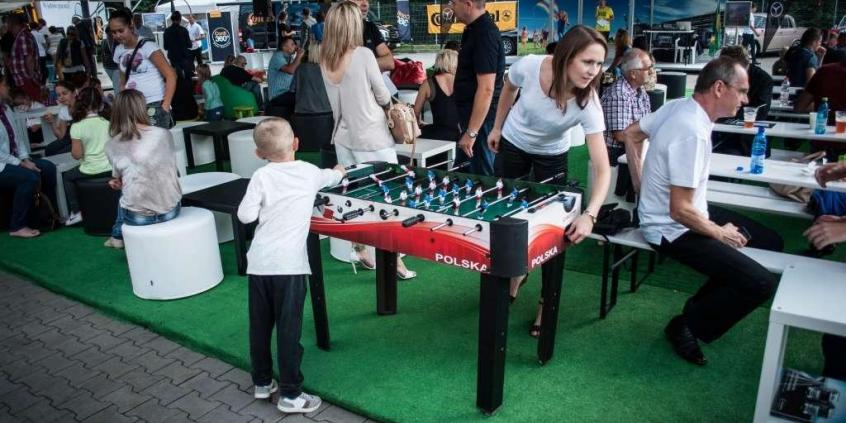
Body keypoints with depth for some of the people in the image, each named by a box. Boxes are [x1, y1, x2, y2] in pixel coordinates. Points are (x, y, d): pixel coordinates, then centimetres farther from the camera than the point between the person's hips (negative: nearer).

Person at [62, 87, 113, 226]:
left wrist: (73, 147, 9)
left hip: (91, 171, -4)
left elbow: (77, 155, -12)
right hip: (111, 168, 4)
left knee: (66, 177, 25)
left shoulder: (77, 126, -12)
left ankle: (75, 213, 18)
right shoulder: (108, 121, -2)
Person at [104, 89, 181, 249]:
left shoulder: (112, 146, -5)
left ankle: (119, 236, 51)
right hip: (171, 210, 1)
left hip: (137, 217, -1)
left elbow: (118, 178, 10)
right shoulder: (165, 134, -3)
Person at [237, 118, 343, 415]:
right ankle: (290, 394, 10)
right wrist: (339, 171, 50)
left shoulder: (262, 176, -1)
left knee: (260, 326, 15)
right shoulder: (309, 172, 5)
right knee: (289, 329, 3)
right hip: (289, 264, -2)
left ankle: (262, 383, 31)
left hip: (259, 262, 2)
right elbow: (332, 177, 27)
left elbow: (245, 216, -6)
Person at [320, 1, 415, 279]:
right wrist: (388, 105, 15)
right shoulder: (363, 55, -14)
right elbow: (383, 97, -5)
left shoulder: (325, 61, 2)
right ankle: (393, 260, 8)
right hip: (372, 139, -6)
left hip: (344, 138, 6)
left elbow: (336, 103, 9)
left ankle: (359, 250, 25)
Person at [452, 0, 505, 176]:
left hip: (480, 118, -10)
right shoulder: (474, 28, 10)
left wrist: (471, 132, -25)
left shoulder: (484, 33, -22)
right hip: (471, 114, 10)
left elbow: (486, 89, -26)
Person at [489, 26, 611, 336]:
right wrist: (497, 127, 4)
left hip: (551, 156, -1)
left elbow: (603, 169, -39)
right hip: (512, 143, 2)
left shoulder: (588, 104, -34)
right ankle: (514, 274, 37)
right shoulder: (528, 66, -32)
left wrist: (589, 214, -54)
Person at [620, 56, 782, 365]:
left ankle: (702, 306, 22)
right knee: (761, 284, -18)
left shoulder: (677, 106, 0)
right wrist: (719, 234, -10)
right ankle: (686, 327, 4)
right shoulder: (693, 133, -28)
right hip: (673, 230, -10)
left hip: (685, 215, 10)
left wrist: (644, 182, 23)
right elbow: (680, 211, -27)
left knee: (770, 242, 15)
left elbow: (630, 134, 16)